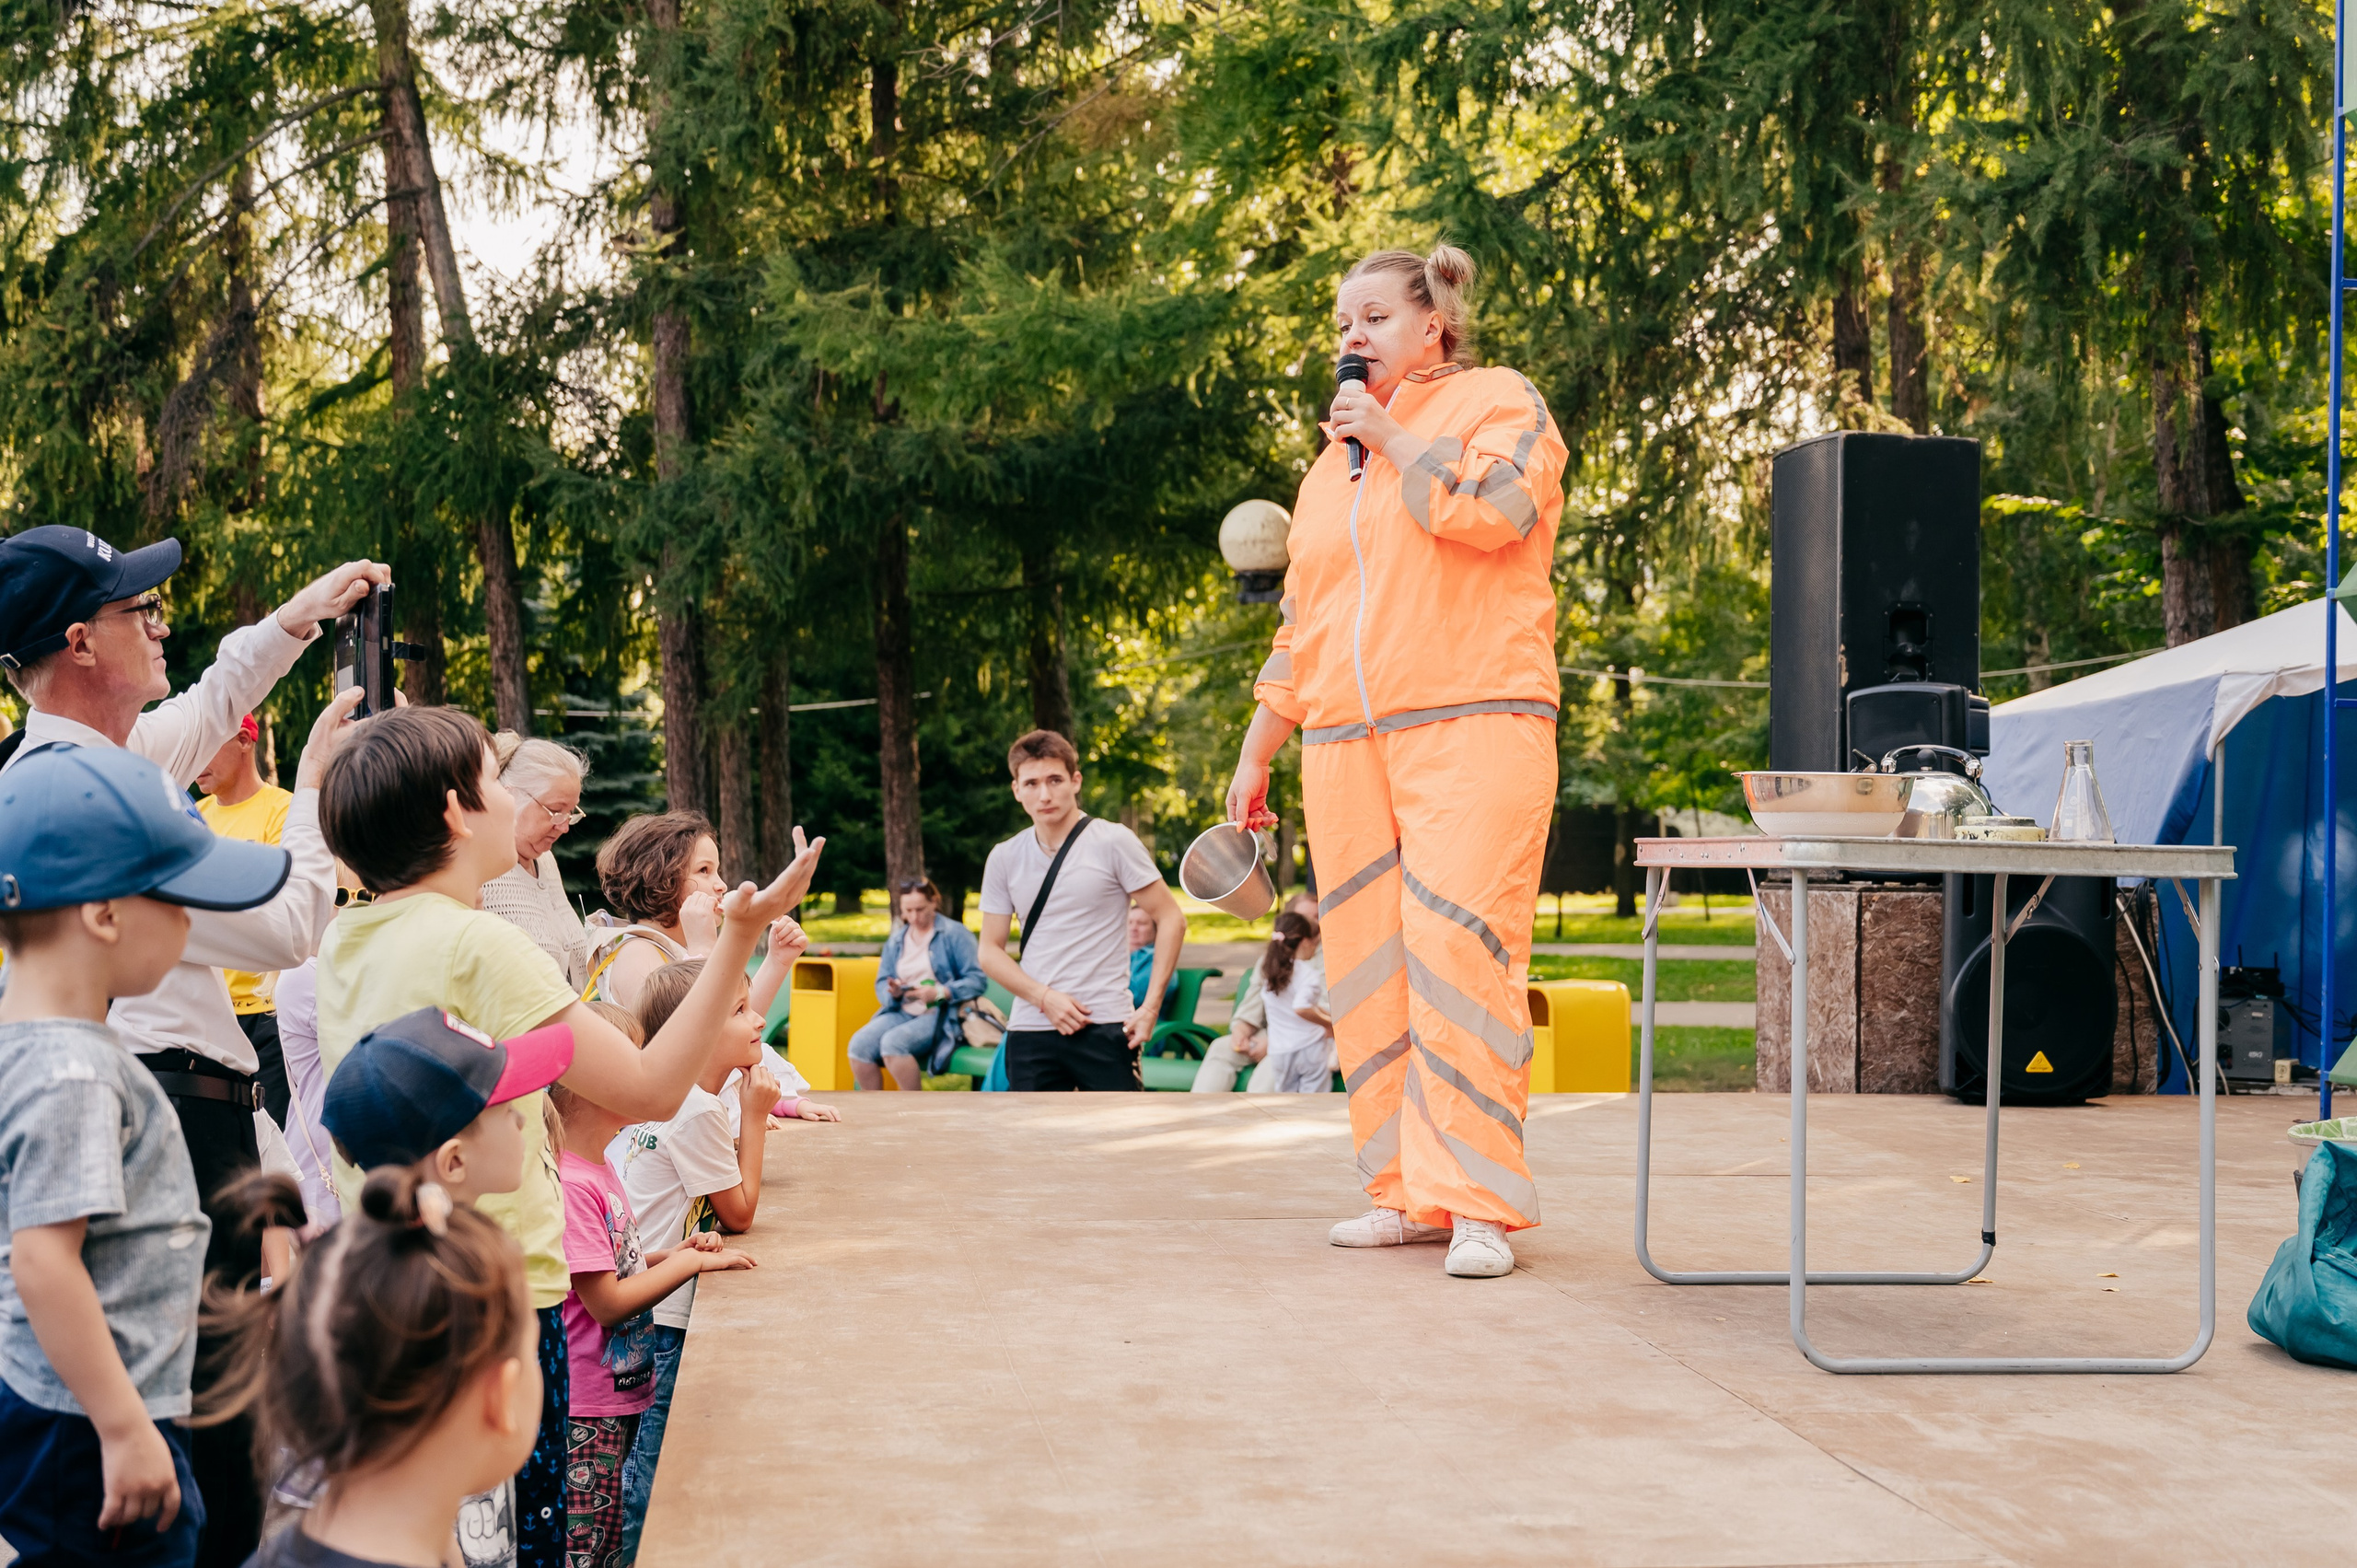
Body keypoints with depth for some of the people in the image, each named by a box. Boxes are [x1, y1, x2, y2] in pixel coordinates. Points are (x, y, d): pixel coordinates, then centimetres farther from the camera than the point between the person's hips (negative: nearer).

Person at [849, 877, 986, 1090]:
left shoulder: (954, 934, 1)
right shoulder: (895, 941, 18)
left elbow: (977, 980, -7)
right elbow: (881, 984, 15)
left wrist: (939, 993, -18)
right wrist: (893, 992, -8)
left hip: (939, 1016, -5)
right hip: (901, 1012, 6)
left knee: (893, 1042, -33)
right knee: (860, 1044, -23)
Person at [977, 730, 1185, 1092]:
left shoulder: (1113, 842, -2)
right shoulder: (1004, 859, 8)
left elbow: (1171, 919, -1)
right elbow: (990, 950, 9)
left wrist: (1151, 1005, -10)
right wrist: (1044, 997, -8)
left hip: (1104, 1027, -4)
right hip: (1029, 1031, 4)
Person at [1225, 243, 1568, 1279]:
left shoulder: (1497, 401, 7)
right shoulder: (1332, 465, 25)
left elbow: (1491, 509, -15)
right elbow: (1300, 628, 27)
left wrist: (1391, 435, -3)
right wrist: (1254, 757, 23)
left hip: (1472, 727, -6)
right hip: (1343, 746, 6)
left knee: (1458, 949, -16)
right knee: (1366, 969, 1)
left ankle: (1479, 1201, -16)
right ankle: (1407, 1193, 6)